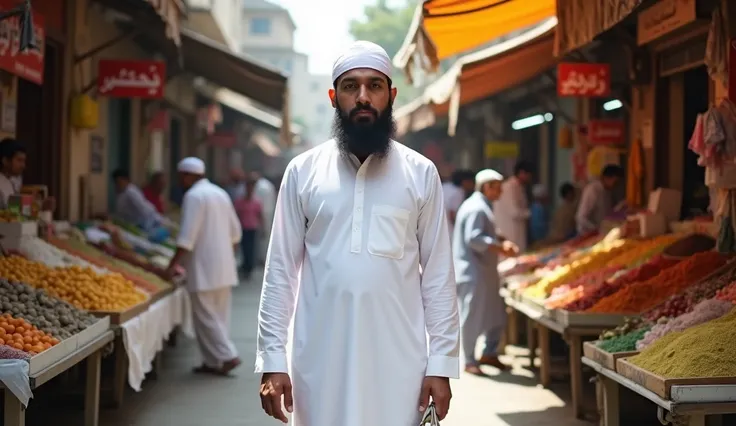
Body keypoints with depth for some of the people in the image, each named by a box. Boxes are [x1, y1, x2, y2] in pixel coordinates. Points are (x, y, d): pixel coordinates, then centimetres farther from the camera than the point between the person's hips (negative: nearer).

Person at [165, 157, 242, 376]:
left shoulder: (194, 196, -11)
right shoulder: (220, 193, 15)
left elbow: (187, 237, -18)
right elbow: (235, 232, 18)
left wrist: (173, 265, -16)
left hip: (204, 267, -9)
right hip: (224, 267, 9)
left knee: (205, 316, -3)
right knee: (219, 315, 10)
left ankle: (228, 356, -7)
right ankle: (215, 361, 14)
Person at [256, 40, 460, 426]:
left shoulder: (421, 173, 3)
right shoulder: (302, 171, 3)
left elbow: (438, 275, 2)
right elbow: (281, 270, 3)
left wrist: (442, 361, -2)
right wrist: (272, 358, -3)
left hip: (398, 359, 0)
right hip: (321, 360, 0)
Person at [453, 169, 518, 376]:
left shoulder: (484, 206, 16)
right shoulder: (476, 208, -17)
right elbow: (473, 239, -26)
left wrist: (502, 241, 6)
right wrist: (501, 248, -26)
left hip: (486, 270, 11)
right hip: (472, 271, -11)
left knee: (497, 314, 14)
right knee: (472, 318, -4)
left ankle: (490, 354, 25)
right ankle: (470, 361, 5)